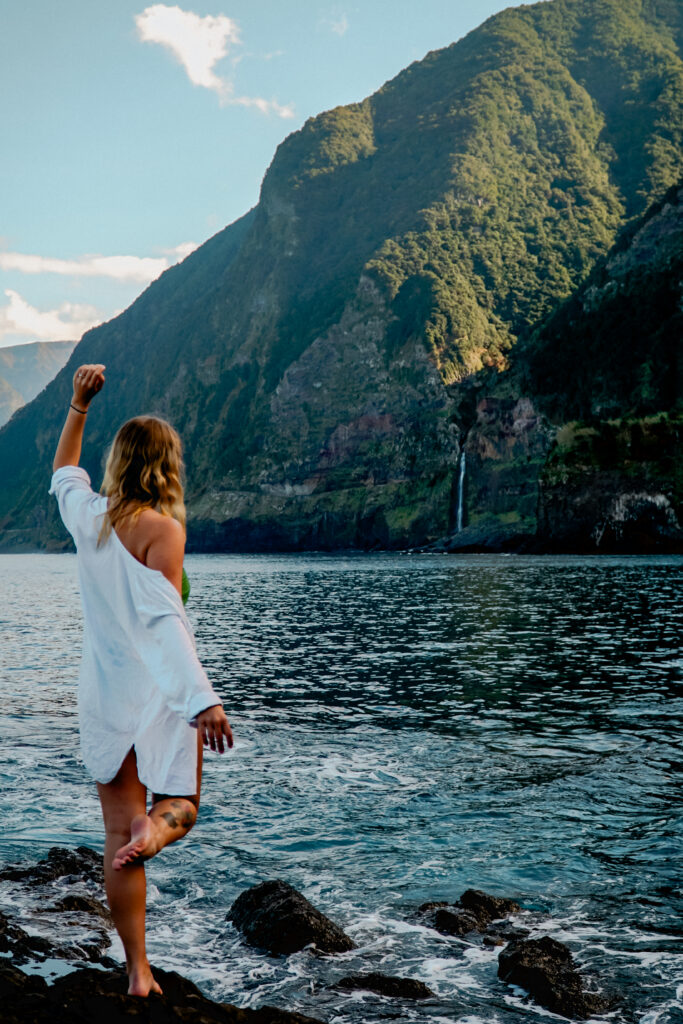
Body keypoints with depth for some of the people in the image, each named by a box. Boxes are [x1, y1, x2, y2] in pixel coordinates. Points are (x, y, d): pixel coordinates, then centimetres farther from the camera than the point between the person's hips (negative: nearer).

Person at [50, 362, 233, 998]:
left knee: (119, 833, 11)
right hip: (159, 692, -4)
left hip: (104, 698, 5)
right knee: (179, 806, 17)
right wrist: (204, 699, -31)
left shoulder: (87, 516, 2)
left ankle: (137, 970, 14)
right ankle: (156, 828, -21)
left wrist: (79, 405, 28)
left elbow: (62, 470, 25)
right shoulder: (162, 528, -15)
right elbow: (165, 618, -26)